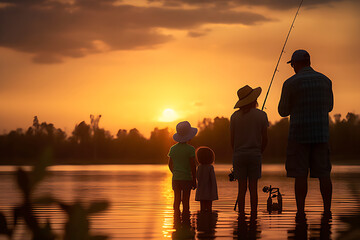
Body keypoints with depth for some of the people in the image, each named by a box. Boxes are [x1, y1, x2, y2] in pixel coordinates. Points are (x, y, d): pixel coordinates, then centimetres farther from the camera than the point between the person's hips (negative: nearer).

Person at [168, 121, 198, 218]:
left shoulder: (173, 148, 4)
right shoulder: (190, 149, -11)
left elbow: (170, 165, 11)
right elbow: (193, 166, -11)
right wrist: (194, 180, -4)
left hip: (176, 178, 4)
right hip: (187, 178, -4)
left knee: (177, 200, 7)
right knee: (185, 201, 1)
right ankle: (185, 217, 3)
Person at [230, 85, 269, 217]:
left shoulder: (235, 116, 3)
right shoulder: (261, 115, -2)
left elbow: (232, 139, 4)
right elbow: (265, 139, 1)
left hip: (239, 154, 1)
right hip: (255, 154, -1)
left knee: (242, 187, 5)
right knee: (253, 187, 2)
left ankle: (241, 215, 4)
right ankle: (254, 216, 1)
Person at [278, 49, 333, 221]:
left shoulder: (291, 83, -6)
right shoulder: (325, 80, 7)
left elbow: (283, 111, 1)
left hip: (299, 133, -3)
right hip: (321, 133, 4)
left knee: (300, 175, 0)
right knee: (323, 173, 6)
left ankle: (301, 212, -1)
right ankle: (327, 210, 5)